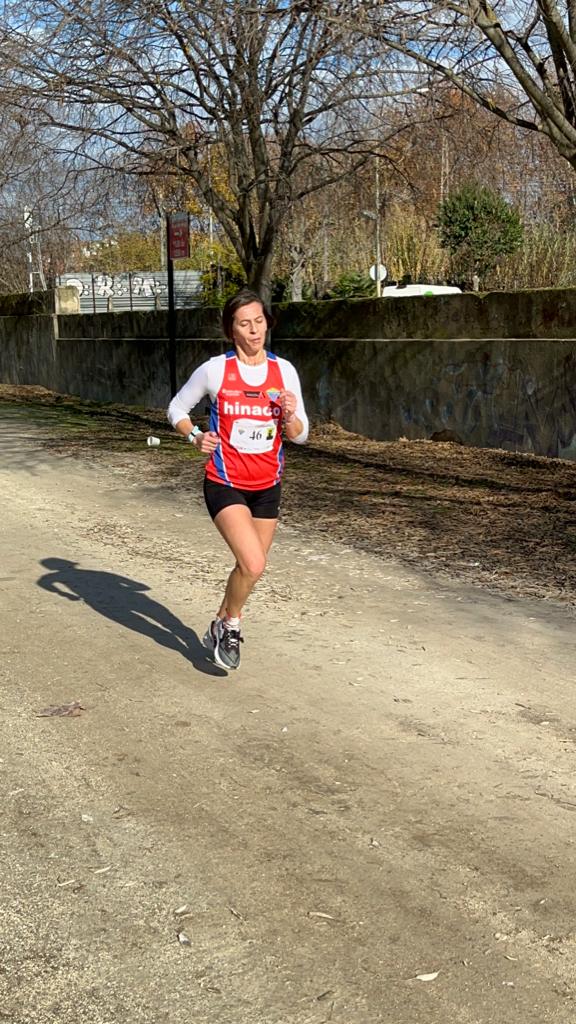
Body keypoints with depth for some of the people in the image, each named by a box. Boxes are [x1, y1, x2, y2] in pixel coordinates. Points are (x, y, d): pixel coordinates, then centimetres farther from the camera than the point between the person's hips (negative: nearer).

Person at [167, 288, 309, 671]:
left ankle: (220, 626, 40)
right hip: (225, 484, -4)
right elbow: (177, 408, 4)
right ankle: (230, 625, 9)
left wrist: (290, 416, -20)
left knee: (251, 567, 14)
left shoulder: (284, 370, -2)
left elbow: (300, 436, 2)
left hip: (267, 487, 4)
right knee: (253, 565, -20)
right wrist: (195, 436, -14)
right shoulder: (215, 369, -10)